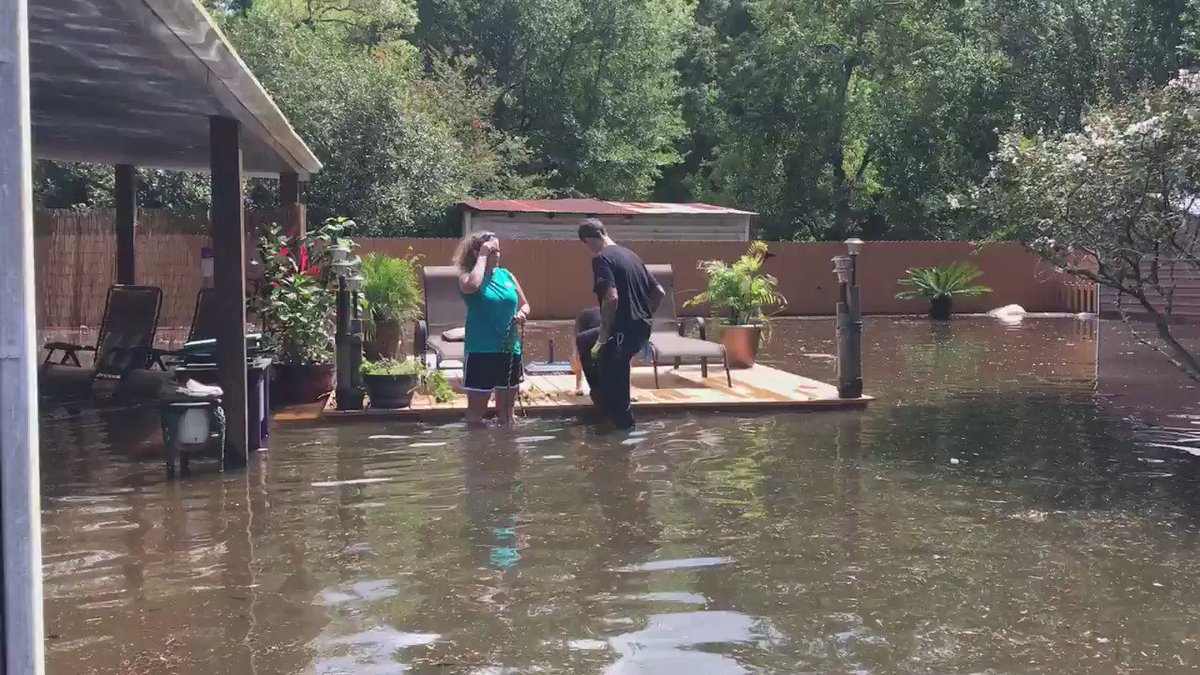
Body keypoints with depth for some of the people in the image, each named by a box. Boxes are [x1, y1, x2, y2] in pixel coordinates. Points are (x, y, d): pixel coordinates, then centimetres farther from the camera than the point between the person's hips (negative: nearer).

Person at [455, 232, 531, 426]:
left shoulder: (507, 275, 9)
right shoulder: (467, 277, -6)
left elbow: (524, 304, 19)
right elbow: (472, 285, -31)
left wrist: (522, 314, -5)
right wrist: (482, 256, -19)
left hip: (510, 350, 5)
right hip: (480, 352, -5)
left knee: (506, 412, 17)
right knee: (476, 412, 3)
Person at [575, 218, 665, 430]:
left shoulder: (601, 258, -11)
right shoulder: (631, 255, 14)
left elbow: (611, 298, -24)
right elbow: (659, 293, 16)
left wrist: (602, 339, -18)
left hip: (622, 333, -9)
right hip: (641, 330, 9)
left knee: (616, 399, 3)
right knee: (583, 341, 30)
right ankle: (601, 396, 34)